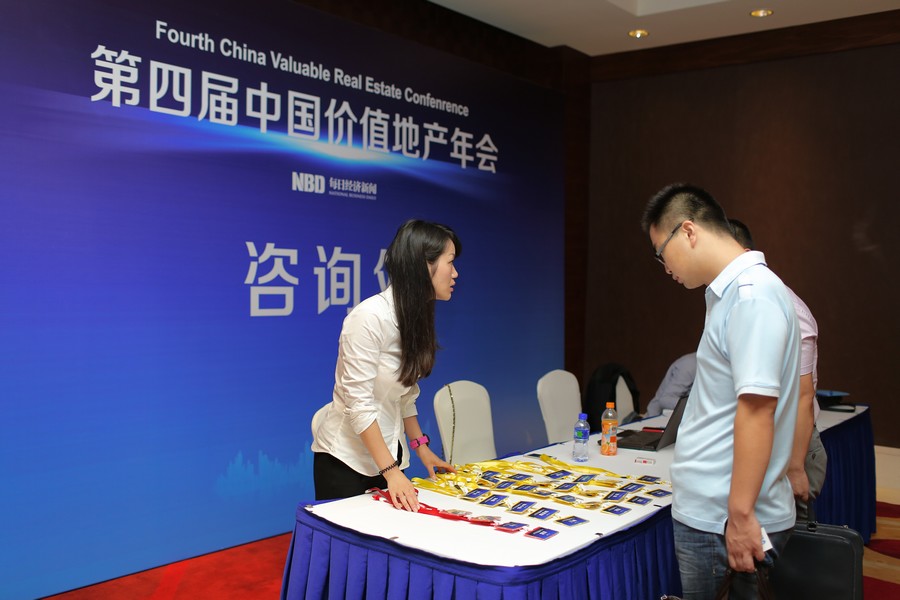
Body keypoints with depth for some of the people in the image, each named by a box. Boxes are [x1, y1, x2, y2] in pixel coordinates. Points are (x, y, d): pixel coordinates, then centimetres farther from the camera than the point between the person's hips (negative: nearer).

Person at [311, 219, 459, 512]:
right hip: (346, 459, -7)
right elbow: (358, 402, -24)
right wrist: (391, 471, -23)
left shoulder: (416, 317, 1)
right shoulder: (371, 316, -23)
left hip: (386, 454, 7)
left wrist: (421, 446, 7)